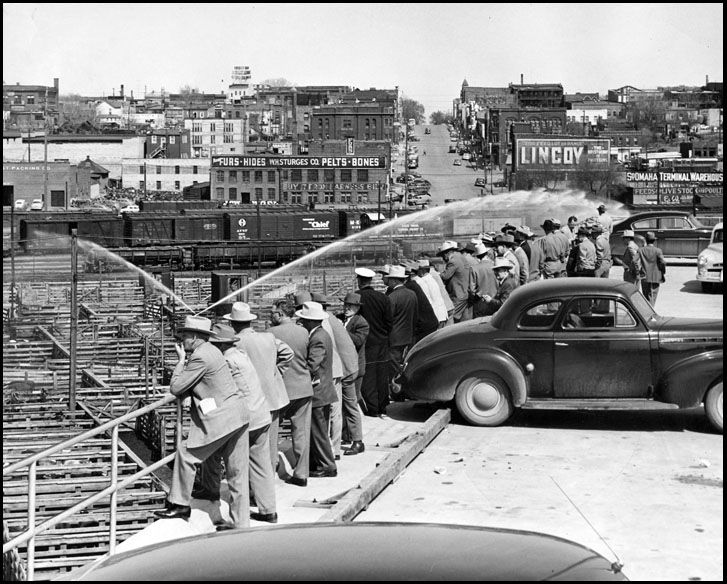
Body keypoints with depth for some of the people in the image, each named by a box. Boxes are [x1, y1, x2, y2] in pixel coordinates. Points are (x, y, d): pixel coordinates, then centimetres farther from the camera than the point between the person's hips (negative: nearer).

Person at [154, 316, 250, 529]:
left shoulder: (200, 357, -14)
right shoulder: (210, 350, 17)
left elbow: (176, 388, -10)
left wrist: (181, 360, 0)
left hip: (221, 419, -10)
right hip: (238, 416, 10)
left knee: (186, 454, 5)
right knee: (237, 473, 10)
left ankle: (180, 505, 16)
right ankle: (242, 524, 14)